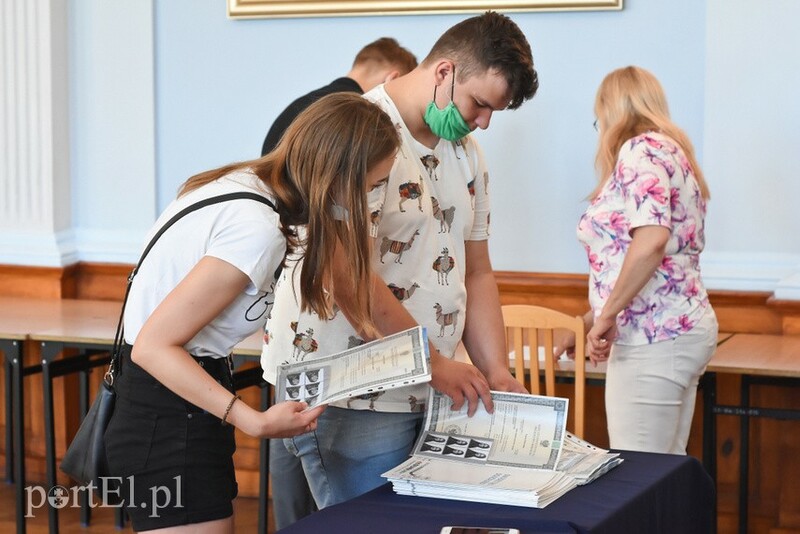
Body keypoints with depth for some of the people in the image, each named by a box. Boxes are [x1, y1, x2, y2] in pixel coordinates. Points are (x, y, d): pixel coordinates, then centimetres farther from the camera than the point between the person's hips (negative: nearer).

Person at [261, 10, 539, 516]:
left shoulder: (466, 152, 14)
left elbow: (477, 273, 17)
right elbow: (349, 277, -23)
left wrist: (498, 374, 5)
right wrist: (435, 362, -17)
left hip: (427, 396, 8)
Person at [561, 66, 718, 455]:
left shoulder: (640, 150, -8)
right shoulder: (672, 151, 20)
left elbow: (651, 240, -24)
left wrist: (606, 316, -17)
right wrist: (591, 320, 33)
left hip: (654, 336, -10)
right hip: (685, 325, 10)